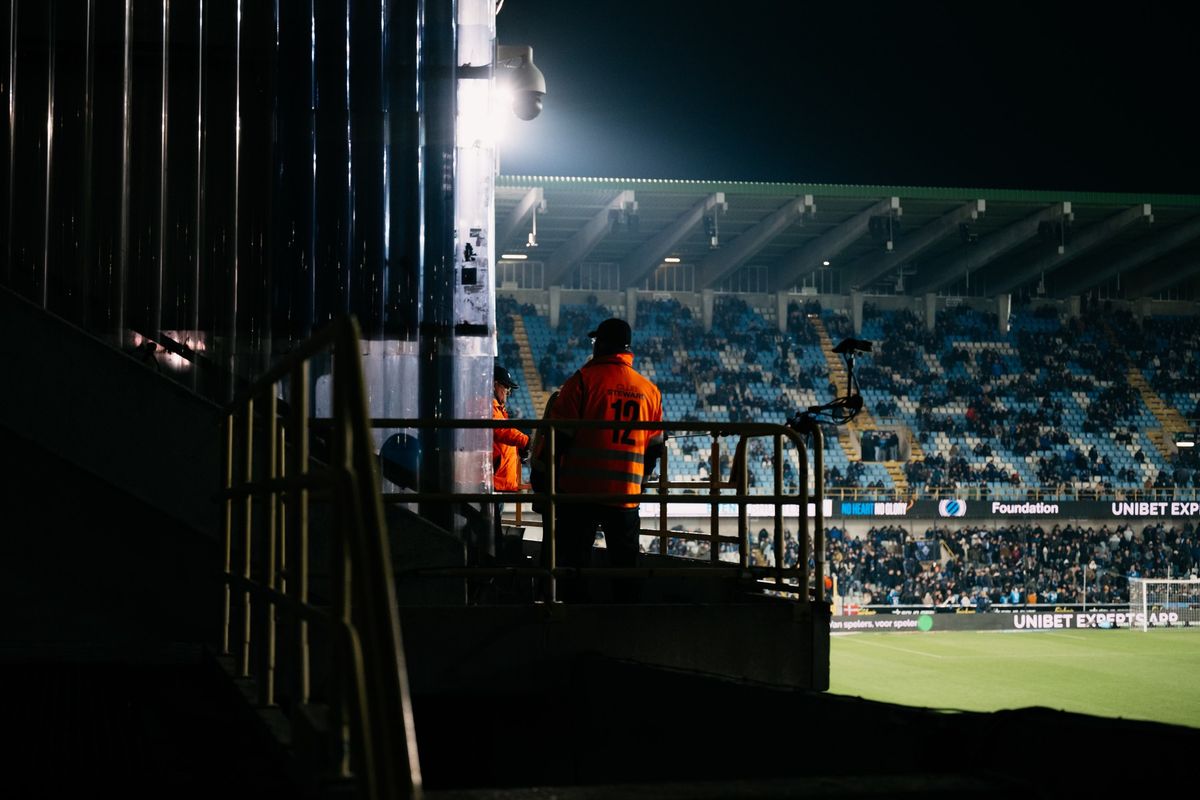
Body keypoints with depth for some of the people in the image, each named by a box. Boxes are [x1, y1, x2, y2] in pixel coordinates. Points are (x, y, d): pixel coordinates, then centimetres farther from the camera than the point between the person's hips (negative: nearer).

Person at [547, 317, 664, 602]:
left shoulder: (583, 379, -6)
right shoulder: (649, 390, 8)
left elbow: (559, 435, -9)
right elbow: (655, 448, 14)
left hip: (580, 491, -4)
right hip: (626, 494, 4)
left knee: (574, 562, 2)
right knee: (624, 565, 13)